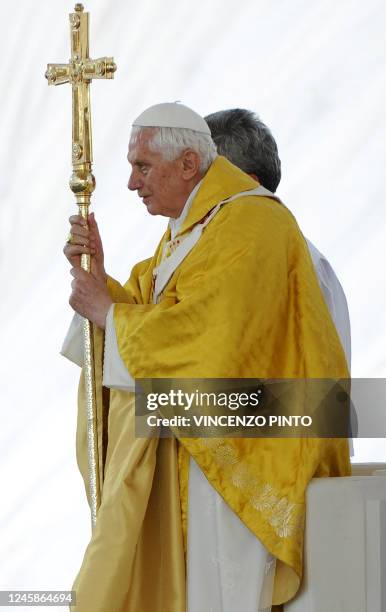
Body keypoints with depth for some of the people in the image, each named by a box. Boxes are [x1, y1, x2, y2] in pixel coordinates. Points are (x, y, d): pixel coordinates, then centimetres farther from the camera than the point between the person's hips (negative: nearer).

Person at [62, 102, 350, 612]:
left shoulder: (247, 224, -15)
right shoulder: (186, 229, 17)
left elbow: (194, 333, -23)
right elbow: (148, 312, 16)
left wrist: (105, 310, -10)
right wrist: (98, 274, 1)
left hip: (233, 451, -10)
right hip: (188, 446, 10)